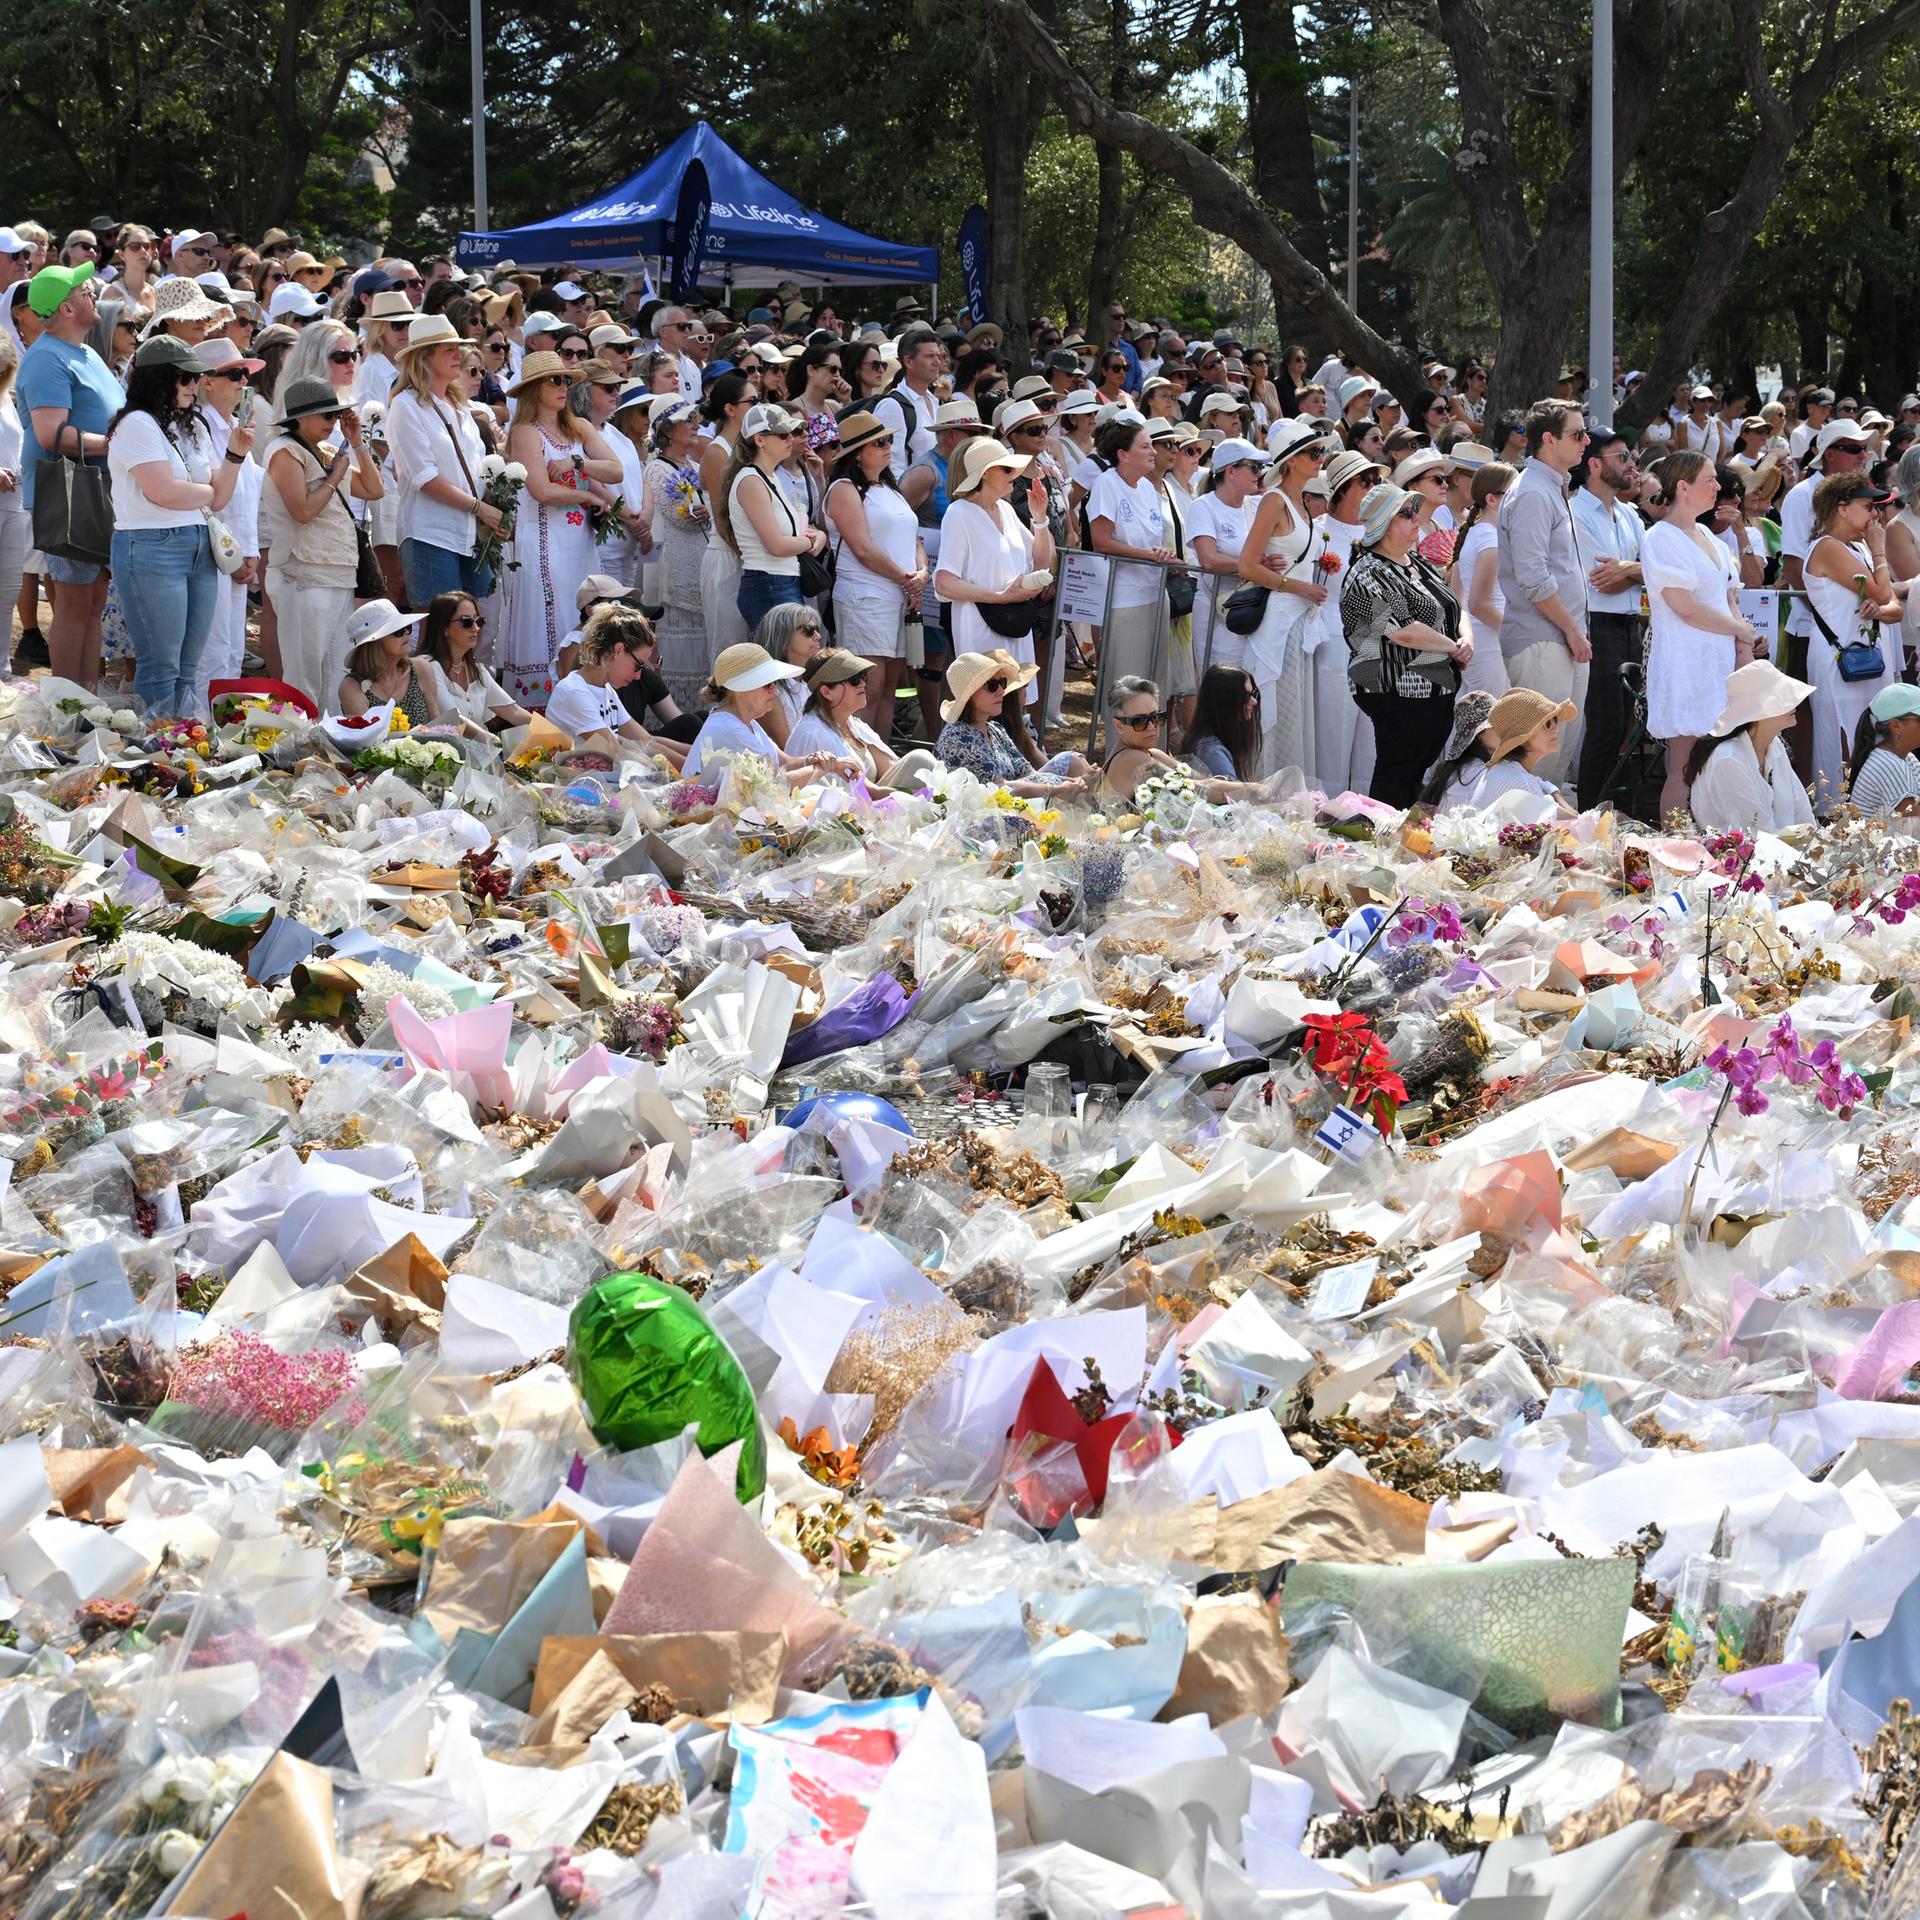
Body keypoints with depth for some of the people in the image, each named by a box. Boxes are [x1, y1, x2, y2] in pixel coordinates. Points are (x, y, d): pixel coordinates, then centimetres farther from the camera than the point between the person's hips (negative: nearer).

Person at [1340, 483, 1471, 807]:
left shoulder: (1420, 564, 15)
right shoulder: (1370, 576, -14)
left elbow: (1454, 609, 22)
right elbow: (1405, 631, -23)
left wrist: (1466, 640, 0)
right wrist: (1453, 647, -10)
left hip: (1440, 689, 9)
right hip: (1399, 693, -9)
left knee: (1420, 773, 11)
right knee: (1397, 776, -5)